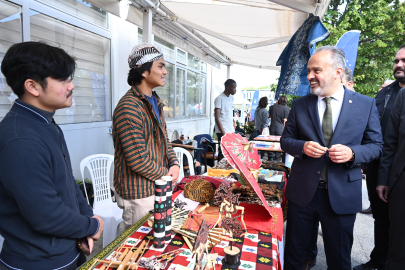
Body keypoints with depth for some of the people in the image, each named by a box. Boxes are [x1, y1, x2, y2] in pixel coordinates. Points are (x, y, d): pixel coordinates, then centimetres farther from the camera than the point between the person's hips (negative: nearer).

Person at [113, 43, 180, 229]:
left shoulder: (155, 102, 9)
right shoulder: (129, 107, -23)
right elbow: (138, 160, -25)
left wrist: (174, 164, -3)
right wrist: (167, 174, -10)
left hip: (157, 187, 9)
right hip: (138, 195, -8)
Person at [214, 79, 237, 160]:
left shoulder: (231, 97, 14)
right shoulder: (219, 98, -9)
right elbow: (217, 118, -13)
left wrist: (234, 130, 13)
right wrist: (223, 133, -16)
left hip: (231, 131, 7)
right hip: (223, 132, -7)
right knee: (223, 153, -5)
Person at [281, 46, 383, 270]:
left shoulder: (366, 105, -2)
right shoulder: (300, 105, 0)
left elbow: (376, 145, 2)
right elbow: (285, 140, 5)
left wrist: (352, 153, -19)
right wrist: (302, 146, -16)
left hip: (342, 194, 0)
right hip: (302, 192, 1)